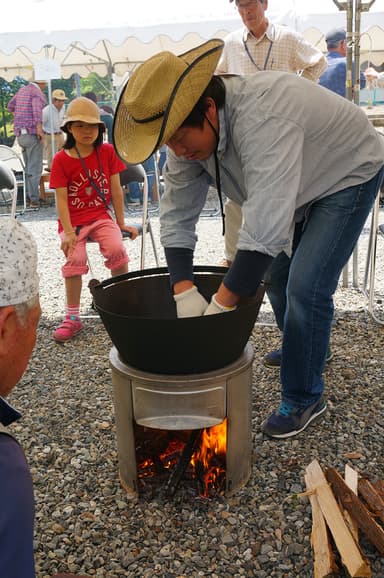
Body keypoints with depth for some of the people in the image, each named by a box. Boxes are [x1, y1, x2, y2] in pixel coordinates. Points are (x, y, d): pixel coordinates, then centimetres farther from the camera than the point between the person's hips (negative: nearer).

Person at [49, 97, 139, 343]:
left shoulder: (108, 151, 2)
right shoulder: (61, 159, -4)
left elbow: (116, 190, 4)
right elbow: (61, 199, -7)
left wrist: (121, 223, 5)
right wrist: (68, 232, -17)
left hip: (101, 216, 1)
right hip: (74, 220, -1)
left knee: (117, 249, -26)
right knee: (75, 259, -24)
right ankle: (73, 317, -7)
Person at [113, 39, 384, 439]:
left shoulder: (262, 120, -43)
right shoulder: (191, 129, -17)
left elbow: (264, 230, -48)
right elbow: (176, 216, -16)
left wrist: (220, 306, -43)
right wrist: (184, 292, -27)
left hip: (347, 177, -8)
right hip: (299, 190, 8)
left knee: (305, 289, -16)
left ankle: (302, 399, 4)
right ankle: (308, 347, 41)